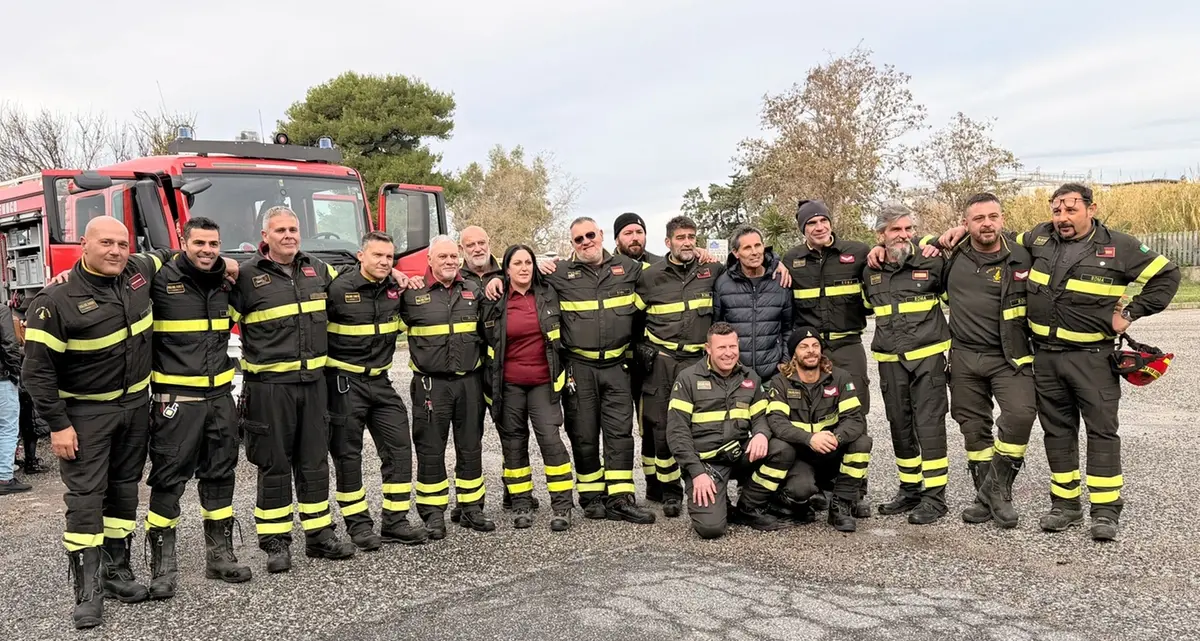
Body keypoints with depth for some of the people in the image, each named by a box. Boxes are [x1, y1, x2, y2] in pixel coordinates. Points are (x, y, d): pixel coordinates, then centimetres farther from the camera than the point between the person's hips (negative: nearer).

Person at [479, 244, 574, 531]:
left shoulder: (548, 295, 3)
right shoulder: (494, 303, -1)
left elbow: (562, 334, 13)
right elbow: (486, 341, 5)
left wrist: (565, 373, 10)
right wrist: (491, 384, 5)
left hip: (543, 381, 0)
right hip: (509, 384, 0)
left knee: (550, 438, -8)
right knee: (513, 442, 7)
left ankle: (562, 506, -1)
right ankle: (521, 505, 18)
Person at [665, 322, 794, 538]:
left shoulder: (750, 378, 10)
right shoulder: (688, 379, -4)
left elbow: (760, 416, 11)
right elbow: (677, 430, -7)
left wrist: (761, 433, -16)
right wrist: (697, 472, -16)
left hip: (739, 454, 5)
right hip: (705, 460, -5)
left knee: (784, 451, -22)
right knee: (711, 527, -25)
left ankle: (748, 509, -2)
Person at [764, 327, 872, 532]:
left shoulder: (839, 377, -2)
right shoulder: (780, 382, -6)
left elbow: (855, 418, -12)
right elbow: (776, 422, -21)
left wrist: (836, 437, -35)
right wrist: (810, 439, -38)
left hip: (832, 457, 3)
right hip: (799, 457, -3)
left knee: (862, 442, -26)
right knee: (801, 488, -34)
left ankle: (841, 506, -10)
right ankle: (800, 505, 7)